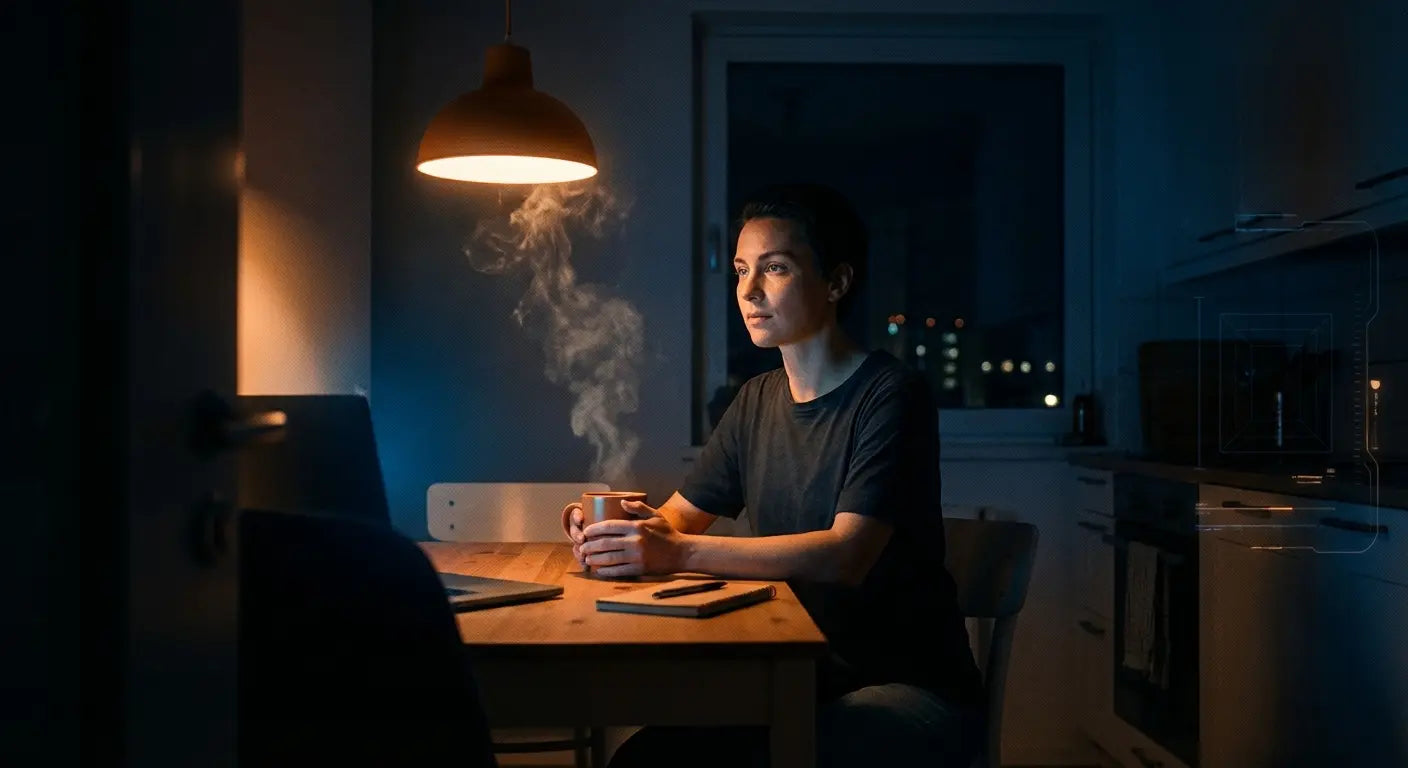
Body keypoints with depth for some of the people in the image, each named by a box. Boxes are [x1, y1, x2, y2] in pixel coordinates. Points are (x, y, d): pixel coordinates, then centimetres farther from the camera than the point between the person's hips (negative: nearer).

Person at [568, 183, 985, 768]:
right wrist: (620, 530, -13)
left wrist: (677, 553, -33)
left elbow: (845, 555, -25)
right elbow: (678, 516, 12)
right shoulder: (757, 400, 8)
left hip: (912, 689, -5)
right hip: (805, 677, 6)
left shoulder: (889, 395, -14)